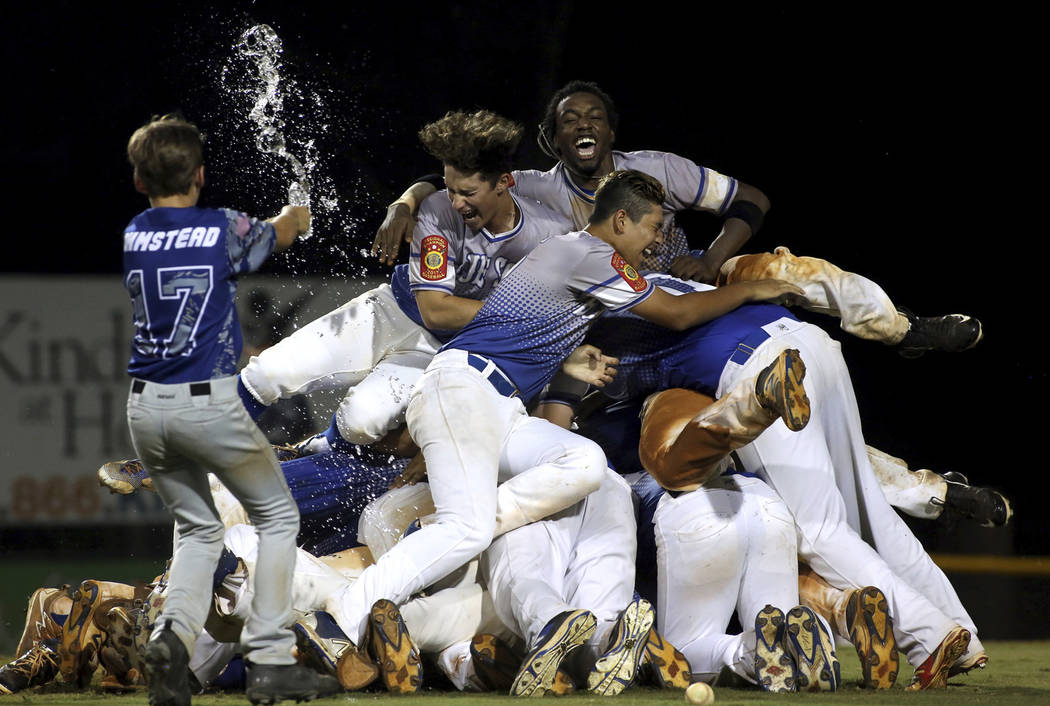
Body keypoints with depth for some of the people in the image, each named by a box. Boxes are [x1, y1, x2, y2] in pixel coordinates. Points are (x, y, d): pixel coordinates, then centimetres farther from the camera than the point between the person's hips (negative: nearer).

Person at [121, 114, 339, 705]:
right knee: (278, 516, 14)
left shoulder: (128, 237, 4)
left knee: (199, 528, 20)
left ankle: (176, 631, -8)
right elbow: (280, 233, 14)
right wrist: (296, 215, 41)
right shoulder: (225, 230, -7)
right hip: (209, 404, -4)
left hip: (145, 407, 4)